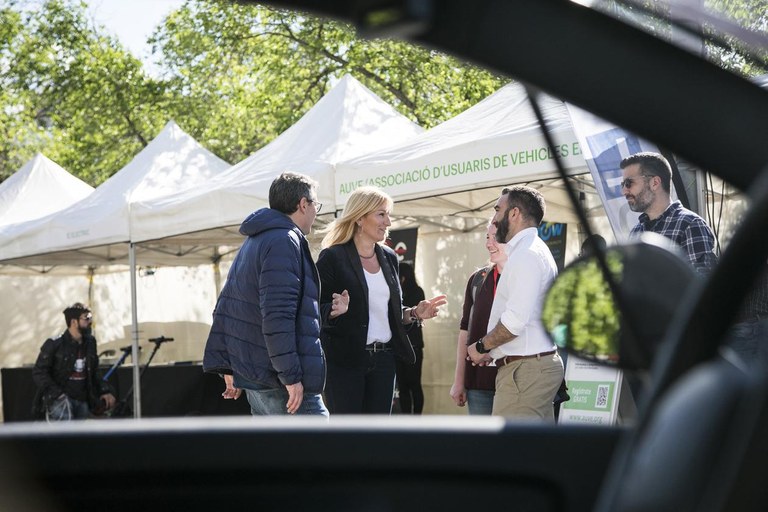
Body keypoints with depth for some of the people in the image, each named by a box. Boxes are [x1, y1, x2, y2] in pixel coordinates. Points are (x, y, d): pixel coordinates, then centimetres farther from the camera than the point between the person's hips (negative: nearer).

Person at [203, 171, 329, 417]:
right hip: (280, 380, -10)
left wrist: (227, 366, 20)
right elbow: (277, 315, -23)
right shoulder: (284, 242, -13)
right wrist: (291, 376, -22)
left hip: (253, 374, 10)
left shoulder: (252, 242, 19)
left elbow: (225, 306, 20)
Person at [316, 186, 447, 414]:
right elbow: (317, 309, -8)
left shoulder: (389, 258, 13)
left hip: (383, 360, 6)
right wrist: (337, 310, -28)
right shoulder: (332, 257, -6)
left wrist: (415, 313, 3)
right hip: (344, 361, -6)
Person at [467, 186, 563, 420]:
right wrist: (492, 349, 14)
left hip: (523, 369, -10)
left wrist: (481, 346, -9)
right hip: (543, 363, 10)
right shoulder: (538, 250, 19)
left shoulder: (525, 254, -14)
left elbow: (515, 320, -23)